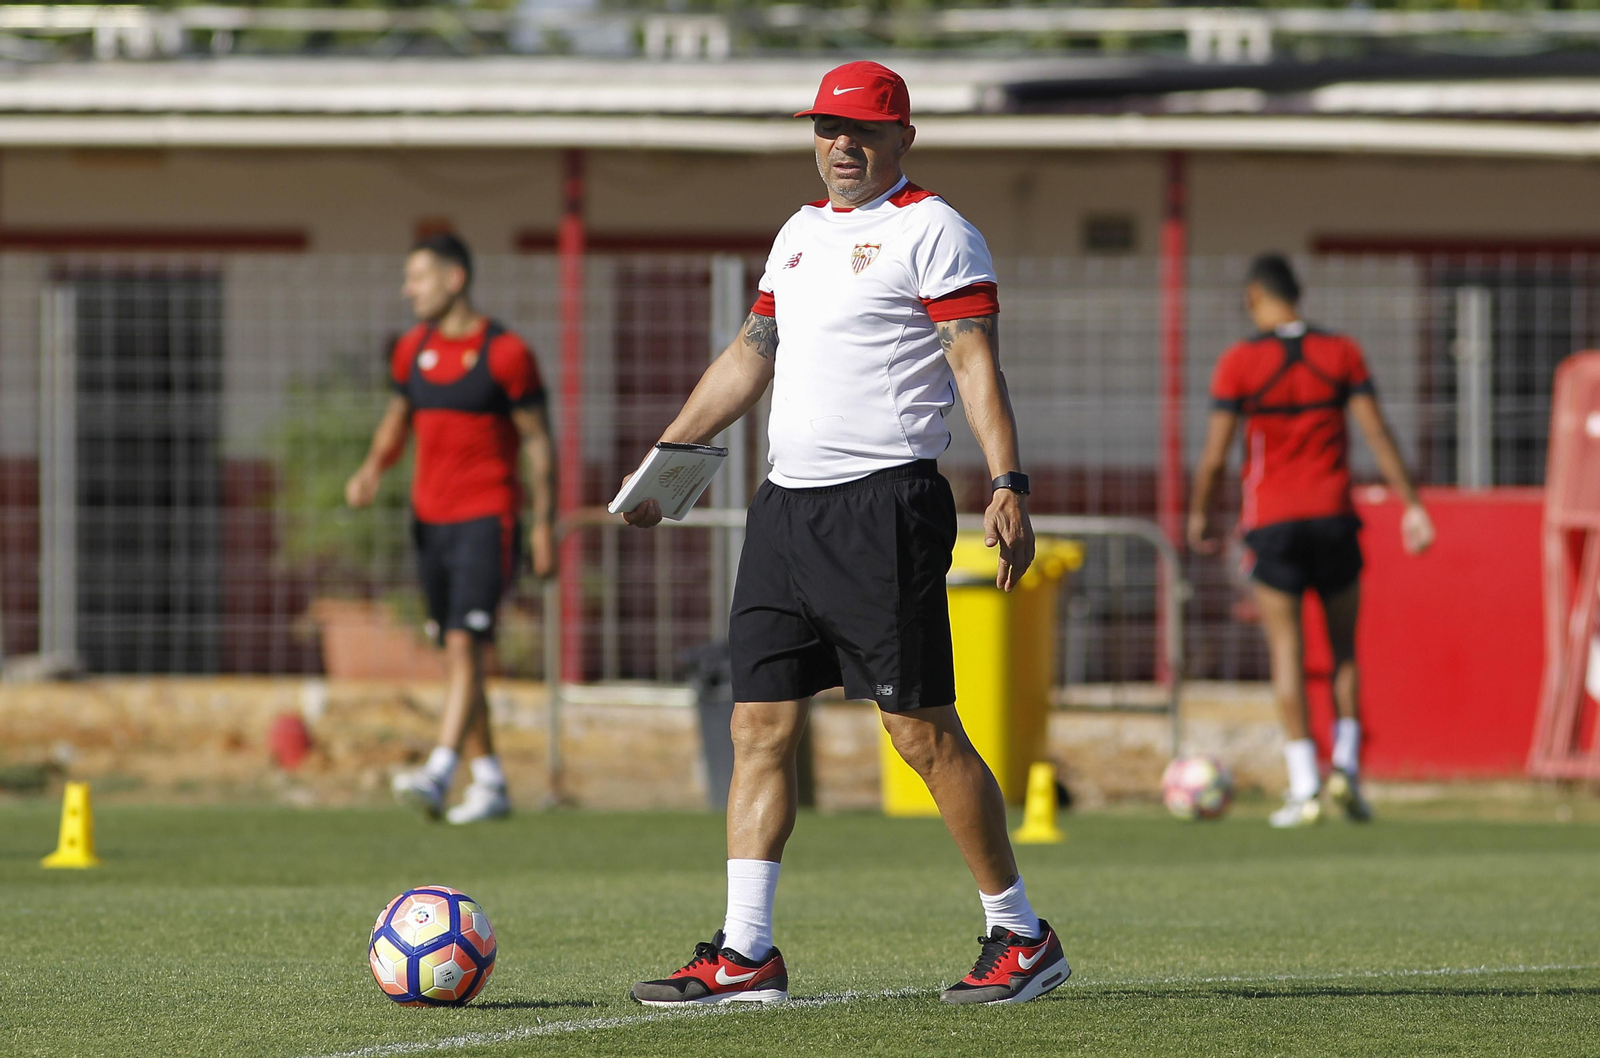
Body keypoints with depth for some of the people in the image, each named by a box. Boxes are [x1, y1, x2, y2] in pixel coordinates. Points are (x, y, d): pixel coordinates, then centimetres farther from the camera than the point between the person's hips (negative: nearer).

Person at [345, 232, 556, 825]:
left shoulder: (504, 353, -8)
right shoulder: (413, 349, 10)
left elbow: (538, 441, -4)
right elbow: (399, 417, 22)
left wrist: (544, 524, -7)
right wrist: (373, 469, 2)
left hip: (487, 519, -7)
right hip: (430, 519, 7)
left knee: (464, 647, -17)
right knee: (454, 657, 9)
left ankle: (438, 775, -27)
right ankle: (489, 782, 16)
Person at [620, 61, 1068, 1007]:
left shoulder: (931, 231, -5)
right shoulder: (802, 232, 19)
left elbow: (977, 364, -12)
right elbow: (750, 357, 27)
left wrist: (1009, 486, -22)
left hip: (885, 506, -8)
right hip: (787, 505, 8)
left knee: (923, 732, -6)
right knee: (761, 726, 3)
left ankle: (1023, 938, 5)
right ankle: (745, 955, 4)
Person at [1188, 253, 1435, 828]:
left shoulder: (1239, 363, -5)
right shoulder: (1341, 353, 2)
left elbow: (1214, 456, -6)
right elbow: (1377, 434, -4)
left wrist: (1198, 516, 9)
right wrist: (1411, 505, -1)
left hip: (1271, 522, -2)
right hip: (1333, 517, 2)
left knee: (1286, 651, 1)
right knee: (1344, 648, 14)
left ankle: (1304, 786, -5)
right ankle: (1346, 764, -1)